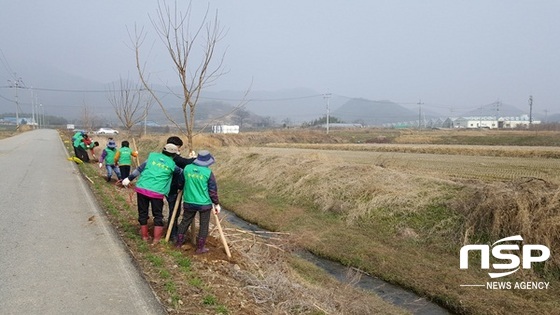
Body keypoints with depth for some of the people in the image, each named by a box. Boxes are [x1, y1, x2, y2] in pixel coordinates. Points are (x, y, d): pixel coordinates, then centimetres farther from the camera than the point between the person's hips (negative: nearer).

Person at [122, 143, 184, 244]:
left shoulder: (152, 155, 8)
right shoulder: (172, 164, 4)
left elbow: (140, 168, 7)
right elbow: (182, 172, 15)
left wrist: (129, 178, 10)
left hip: (142, 188, 2)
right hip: (157, 192, -2)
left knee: (143, 213, 17)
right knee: (158, 215, 14)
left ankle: (145, 236, 28)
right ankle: (156, 238, 15)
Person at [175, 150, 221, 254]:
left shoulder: (187, 168, -4)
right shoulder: (208, 172, -13)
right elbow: (213, 190, -7)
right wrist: (216, 204, 2)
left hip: (189, 202, 4)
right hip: (204, 204, -3)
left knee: (185, 221, 20)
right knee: (204, 225, 9)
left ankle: (179, 242, 30)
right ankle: (200, 248, 14)